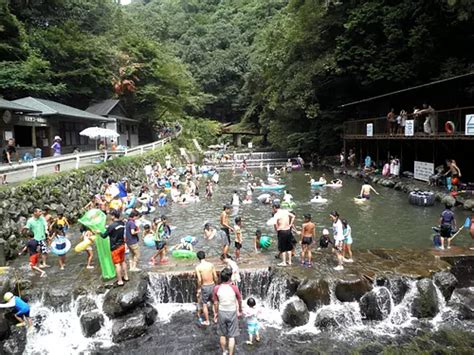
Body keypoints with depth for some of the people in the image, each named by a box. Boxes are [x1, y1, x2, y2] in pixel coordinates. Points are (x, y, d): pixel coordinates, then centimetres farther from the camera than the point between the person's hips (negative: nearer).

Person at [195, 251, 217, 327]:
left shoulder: (198, 267, -15)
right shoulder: (211, 264, -6)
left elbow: (199, 280, -17)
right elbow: (215, 276, -3)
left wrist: (198, 289, -3)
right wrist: (215, 284, 13)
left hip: (204, 287, -3)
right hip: (212, 285, 3)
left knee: (204, 304, 13)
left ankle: (207, 321, 23)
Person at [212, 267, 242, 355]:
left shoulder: (216, 289, -14)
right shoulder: (234, 287, -17)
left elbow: (216, 303, -2)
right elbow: (239, 300, -1)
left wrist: (216, 313, 15)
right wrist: (240, 310, 17)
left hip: (221, 313, 2)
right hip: (232, 313, -2)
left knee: (222, 335, 21)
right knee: (231, 336, 10)